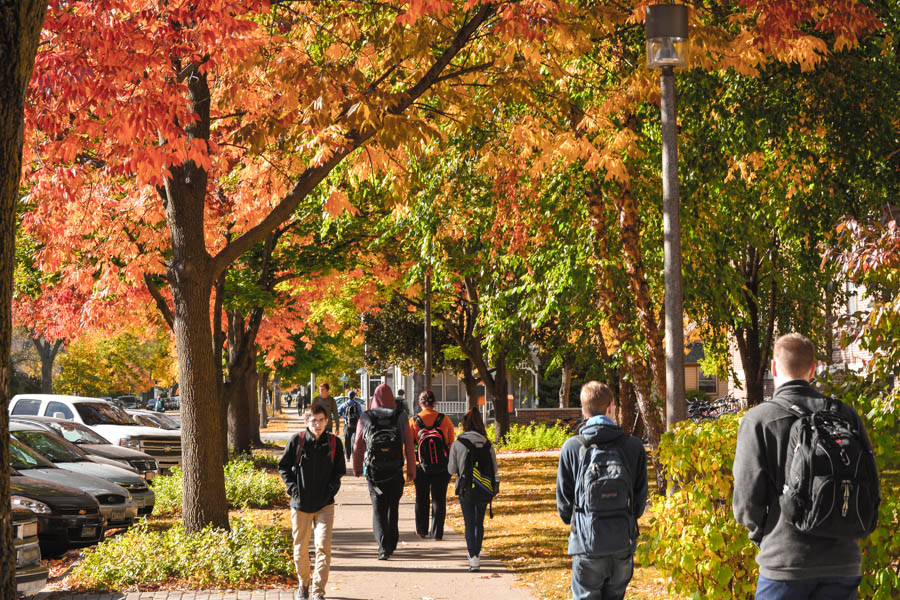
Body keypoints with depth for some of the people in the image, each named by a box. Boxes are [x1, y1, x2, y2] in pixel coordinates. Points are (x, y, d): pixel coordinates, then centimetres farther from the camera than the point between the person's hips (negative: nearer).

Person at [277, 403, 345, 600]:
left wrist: (331, 488, -1)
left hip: (325, 504, 0)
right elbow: (283, 466, 6)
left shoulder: (334, 443, 0)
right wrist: (292, 486, -5)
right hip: (300, 503, 0)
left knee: (323, 547, -11)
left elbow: (339, 470, 12)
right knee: (300, 549, 9)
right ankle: (303, 584, 33)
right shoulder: (296, 441, -4)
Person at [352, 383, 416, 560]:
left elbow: (358, 446, 4)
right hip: (395, 472, 1)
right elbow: (409, 446, -2)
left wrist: (357, 469, 17)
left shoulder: (365, 418, -1)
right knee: (393, 507, 19)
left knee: (378, 510, 4)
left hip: (373, 472, -1)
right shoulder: (400, 418, -2)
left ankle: (383, 547, -11)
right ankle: (391, 543, 27)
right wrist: (411, 470, 5)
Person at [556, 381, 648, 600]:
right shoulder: (633, 446, -1)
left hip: (587, 543, -2)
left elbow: (564, 498, 0)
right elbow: (641, 495, 5)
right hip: (623, 542, 2)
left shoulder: (572, 447, -6)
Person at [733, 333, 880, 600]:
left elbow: (747, 498, -9)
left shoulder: (758, 420, -6)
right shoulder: (844, 414, 5)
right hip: (843, 562, 3)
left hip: (784, 561, -3)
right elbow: (871, 487, 5)